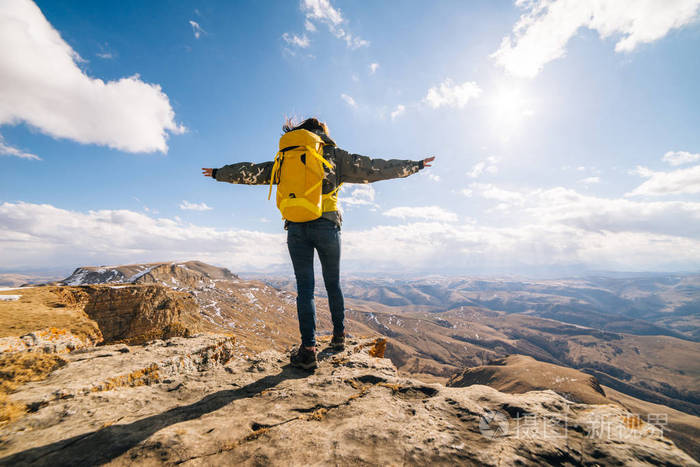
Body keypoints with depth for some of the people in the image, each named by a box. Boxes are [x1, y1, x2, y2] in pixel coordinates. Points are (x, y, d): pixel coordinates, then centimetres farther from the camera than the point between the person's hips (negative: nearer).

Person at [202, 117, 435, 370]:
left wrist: (219, 173, 36)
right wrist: (415, 165, 18)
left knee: (305, 287, 3)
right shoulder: (335, 155, 11)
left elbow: (252, 171, 20)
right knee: (333, 285, 13)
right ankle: (339, 336, 27)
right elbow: (374, 168, 9)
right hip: (326, 225, -1)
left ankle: (308, 349, 0)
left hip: (296, 228, 1)